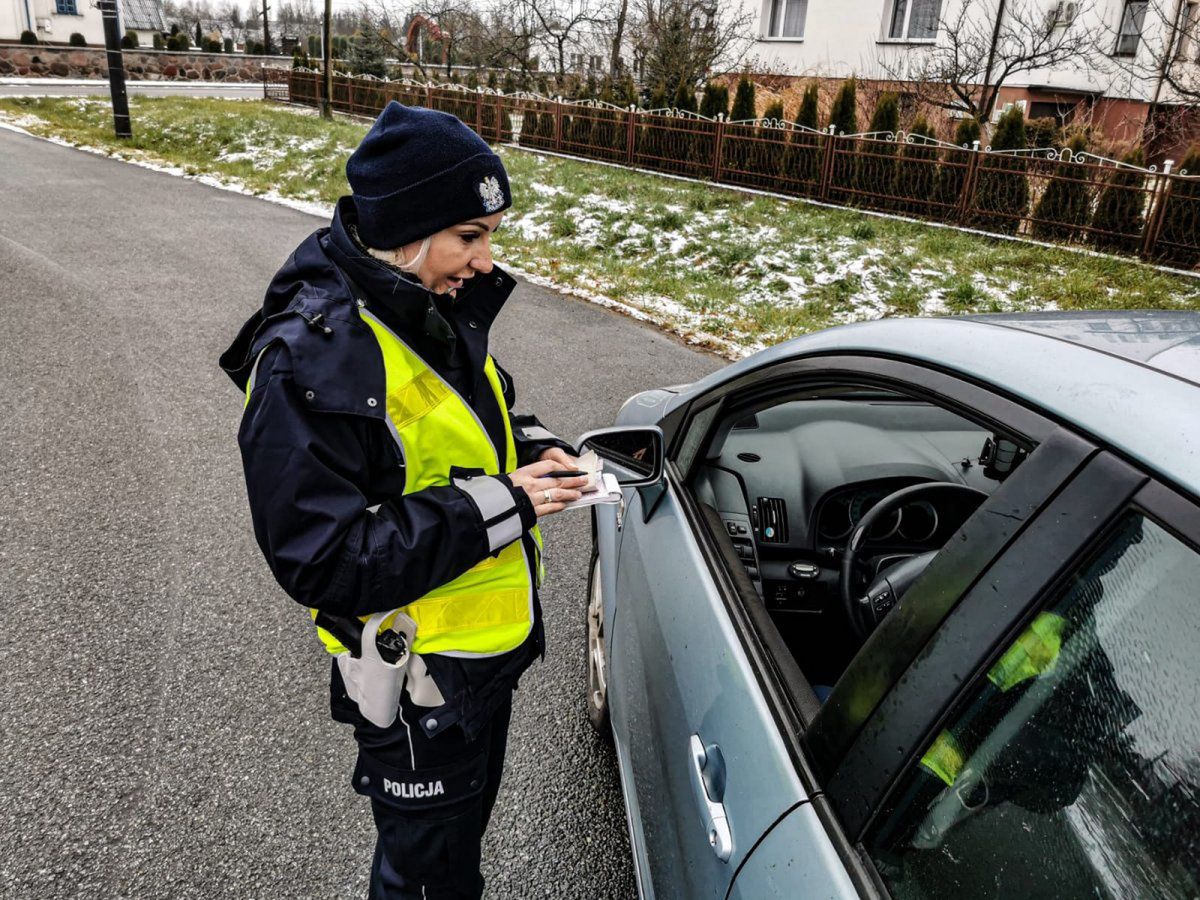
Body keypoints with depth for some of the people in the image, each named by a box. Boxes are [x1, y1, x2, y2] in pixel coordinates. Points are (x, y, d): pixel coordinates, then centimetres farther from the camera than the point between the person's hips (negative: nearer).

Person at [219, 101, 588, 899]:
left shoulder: (439, 310, -1)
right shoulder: (308, 360, -27)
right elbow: (323, 560, -28)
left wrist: (532, 449, -6)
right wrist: (496, 505, -29)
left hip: (495, 645, 8)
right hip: (417, 679, -8)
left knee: (466, 826, 30)